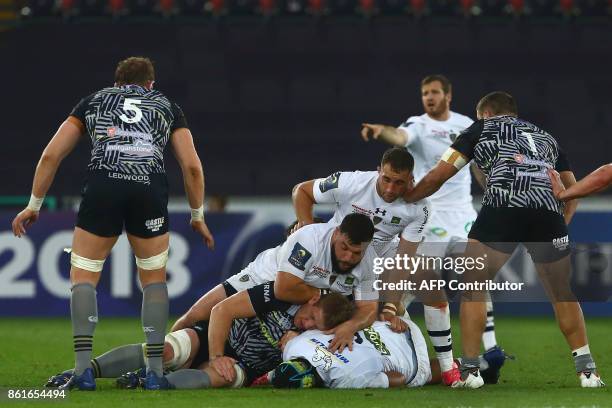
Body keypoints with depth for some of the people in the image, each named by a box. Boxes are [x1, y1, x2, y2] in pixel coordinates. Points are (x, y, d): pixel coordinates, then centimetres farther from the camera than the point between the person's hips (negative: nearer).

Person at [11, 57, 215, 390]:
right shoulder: (167, 106, 26)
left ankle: (83, 368, -7)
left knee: (83, 277, 9)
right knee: (154, 280, 18)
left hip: (102, 187, -1)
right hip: (150, 190, 1)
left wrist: (34, 205, 26)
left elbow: (51, 155, 19)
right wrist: (197, 216, 28)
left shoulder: (93, 101, 26)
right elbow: (192, 166, 17)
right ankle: (154, 371, 9)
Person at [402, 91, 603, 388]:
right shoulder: (546, 137, 34)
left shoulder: (481, 129, 23)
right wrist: (561, 224, 34)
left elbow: (437, 177, 20)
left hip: (501, 210, -3)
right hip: (549, 214, 3)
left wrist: (404, 197, 34)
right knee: (563, 294, 20)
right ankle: (587, 370, 18)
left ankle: (470, 370, 7)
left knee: (473, 288, 12)